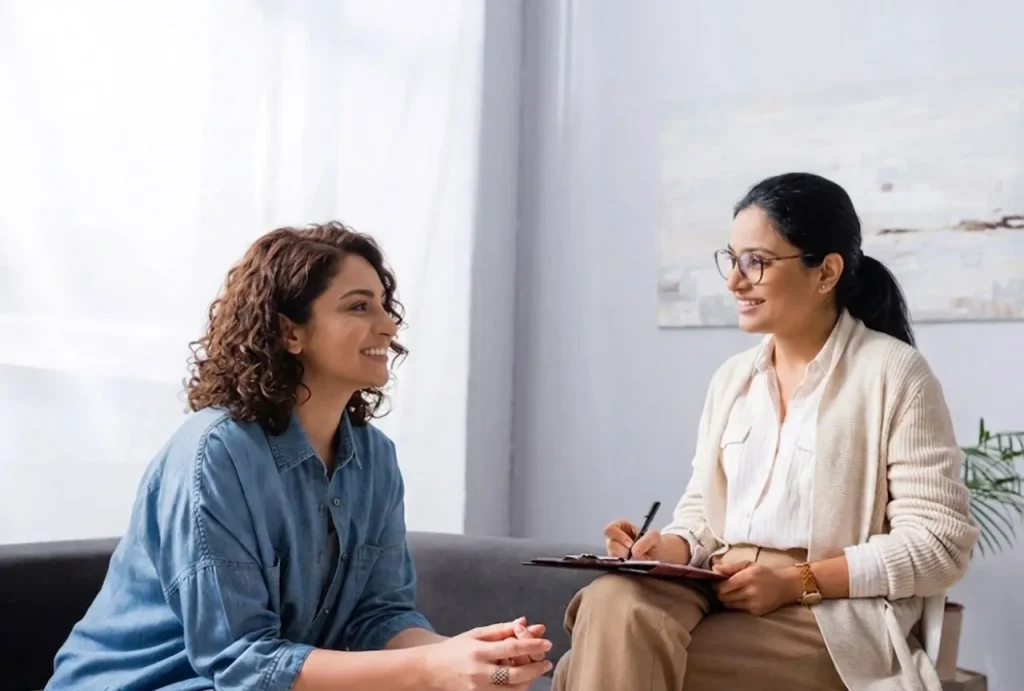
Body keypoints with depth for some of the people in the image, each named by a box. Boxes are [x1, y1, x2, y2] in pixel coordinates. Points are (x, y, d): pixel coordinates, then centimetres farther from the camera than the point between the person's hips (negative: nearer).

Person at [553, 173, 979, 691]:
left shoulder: (893, 373, -4)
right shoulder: (731, 378, 16)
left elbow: (940, 543, -8)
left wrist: (797, 582, -15)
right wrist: (669, 548, -6)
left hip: (831, 618, -5)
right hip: (716, 594, 5)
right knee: (613, 603, -29)